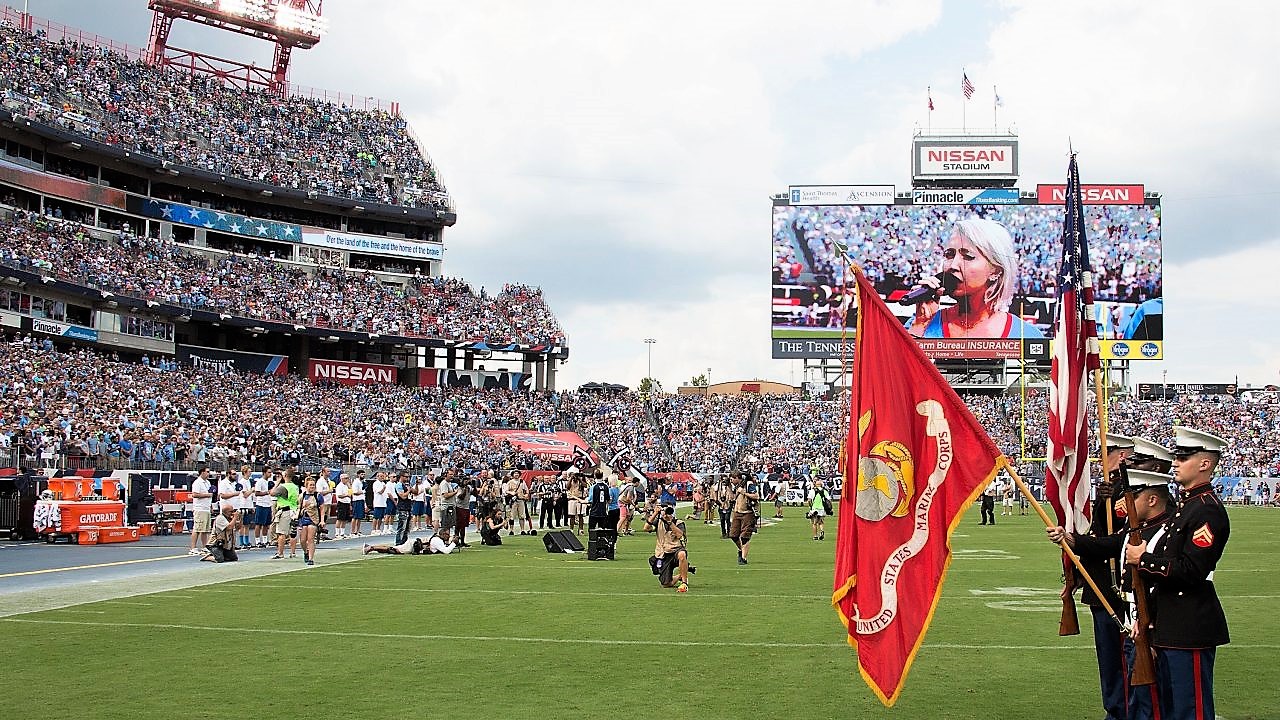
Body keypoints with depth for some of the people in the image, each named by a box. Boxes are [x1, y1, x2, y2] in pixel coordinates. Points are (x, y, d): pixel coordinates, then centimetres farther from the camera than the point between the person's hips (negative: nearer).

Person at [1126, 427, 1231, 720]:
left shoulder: (1208, 510, -16)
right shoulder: (1186, 504, 15)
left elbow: (1192, 571, -24)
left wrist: (1144, 559, -14)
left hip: (1191, 629, -10)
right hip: (1170, 627, 10)